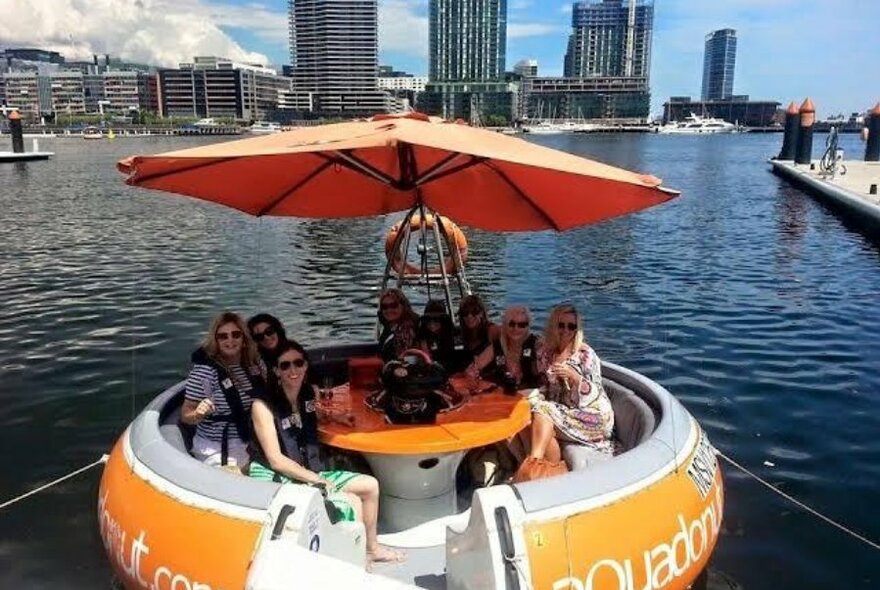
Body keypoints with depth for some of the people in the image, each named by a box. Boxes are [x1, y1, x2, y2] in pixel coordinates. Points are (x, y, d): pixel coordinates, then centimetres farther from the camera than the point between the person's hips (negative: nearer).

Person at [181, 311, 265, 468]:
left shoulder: (255, 364, -2)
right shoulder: (204, 370, -17)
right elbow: (186, 415, -13)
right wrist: (198, 414, -33)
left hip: (250, 443, 6)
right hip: (218, 449, -5)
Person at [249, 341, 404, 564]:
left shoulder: (311, 393, 2)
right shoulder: (263, 405, -16)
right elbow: (276, 460, -17)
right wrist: (318, 480, -17)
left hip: (309, 473, 8)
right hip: (275, 482, -7)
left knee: (370, 486, 6)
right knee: (352, 503, -19)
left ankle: (372, 548, 24)